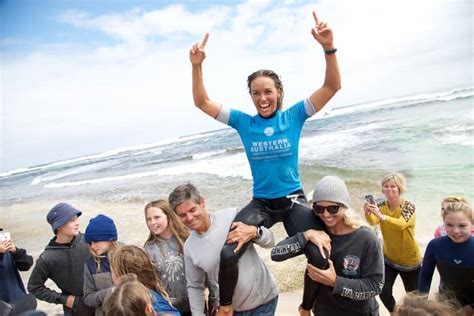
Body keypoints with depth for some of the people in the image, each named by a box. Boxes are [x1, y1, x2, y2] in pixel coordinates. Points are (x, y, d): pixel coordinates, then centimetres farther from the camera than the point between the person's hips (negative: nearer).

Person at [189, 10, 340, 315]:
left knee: (321, 258, -15)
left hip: (293, 199, 0)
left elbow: (332, 86, -8)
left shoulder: (294, 116, -3)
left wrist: (329, 48, -24)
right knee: (227, 255, -20)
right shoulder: (243, 122, 0)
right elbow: (202, 102, -1)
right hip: (261, 202, 1)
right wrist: (197, 66, -15)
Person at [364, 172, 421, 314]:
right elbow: (372, 221, -26)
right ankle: (394, 312, 29)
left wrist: (382, 216, -54)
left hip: (409, 260, -2)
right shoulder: (381, 206, -8)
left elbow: (401, 223, -38)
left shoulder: (409, 206, -18)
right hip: (388, 258, 3)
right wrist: (367, 213, -48)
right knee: (383, 291, -2)